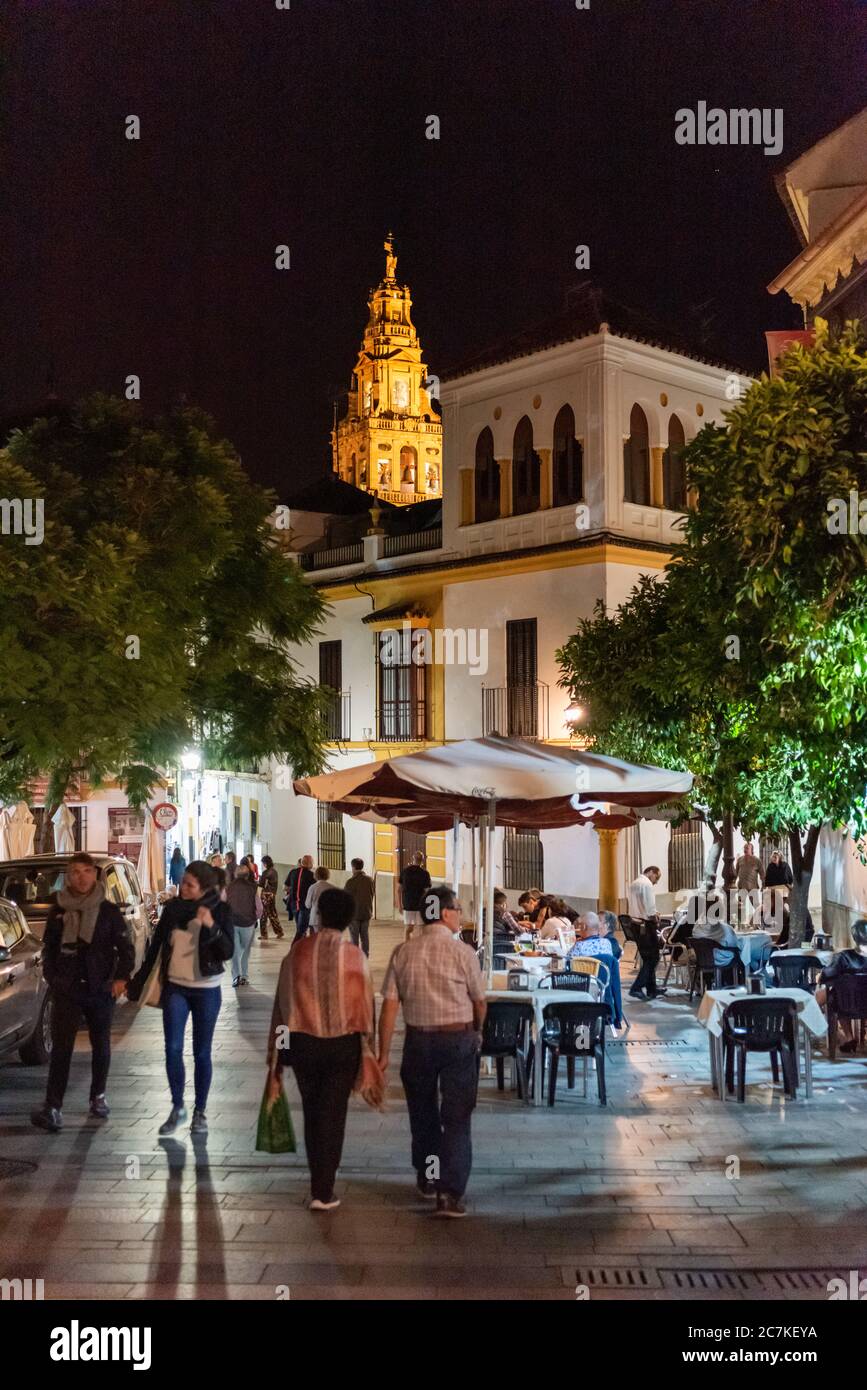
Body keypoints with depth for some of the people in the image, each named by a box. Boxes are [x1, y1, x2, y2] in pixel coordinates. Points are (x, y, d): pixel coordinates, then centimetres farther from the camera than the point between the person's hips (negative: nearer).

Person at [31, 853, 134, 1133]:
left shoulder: (108, 911, -1)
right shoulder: (58, 910, 3)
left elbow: (126, 947, 2)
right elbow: (48, 947, 10)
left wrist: (121, 977, -9)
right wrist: (51, 978, 2)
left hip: (101, 989, 0)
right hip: (66, 990, 0)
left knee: (101, 1046, 11)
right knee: (61, 1048, -7)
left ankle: (98, 1096, 28)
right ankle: (52, 1108, -10)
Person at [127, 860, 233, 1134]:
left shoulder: (220, 910, -8)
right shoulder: (173, 908, 0)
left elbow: (227, 952, -13)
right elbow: (155, 947, 9)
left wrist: (211, 926, -28)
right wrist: (138, 982, 11)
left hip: (207, 990, -2)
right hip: (175, 987, 2)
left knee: (201, 1053, 5)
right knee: (173, 1049, -3)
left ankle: (200, 1112, 17)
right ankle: (177, 1107, 13)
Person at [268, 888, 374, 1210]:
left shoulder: (297, 952, -6)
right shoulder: (354, 956, -8)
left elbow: (283, 1001, -2)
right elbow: (364, 1003, -3)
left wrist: (276, 1049, 7)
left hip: (303, 1041, 1)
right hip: (343, 1043, -1)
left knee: (312, 1112, 18)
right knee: (333, 1115, 6)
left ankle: (319, 1181, 30)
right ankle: (323, 1192, 6)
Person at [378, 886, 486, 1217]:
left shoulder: (403, 952, -3)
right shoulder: (462, 952, -10)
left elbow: (389, 1005, -5)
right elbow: (479, 1003, -2)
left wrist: (383, 1052, 0)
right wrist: (477, 1032, 19)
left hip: (418, 1040, 3)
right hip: (459, 1038, -3)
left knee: (422, 1112, 20)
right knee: (456, 1117, 3)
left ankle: (426, 1177, 36)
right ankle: (450, 1192, -4)